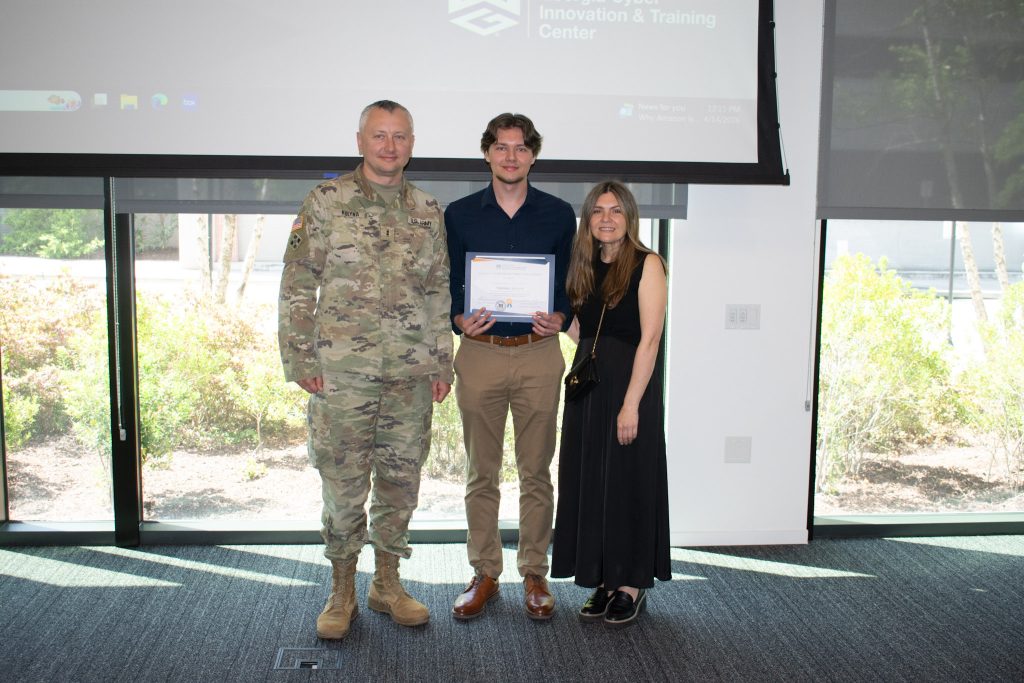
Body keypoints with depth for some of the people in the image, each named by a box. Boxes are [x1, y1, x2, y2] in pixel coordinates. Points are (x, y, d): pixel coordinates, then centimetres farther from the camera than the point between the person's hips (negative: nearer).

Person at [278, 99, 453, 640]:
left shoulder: (428, 211, 10)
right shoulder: (326, 201, -1)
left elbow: (440, 292, 14)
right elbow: (297, 286, -2)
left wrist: (442, 362, 9)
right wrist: (300, 360, -8)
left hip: (411, 375, 4)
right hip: (343, 372, -3)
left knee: (401, 482, 11)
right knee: (343, 484, 4)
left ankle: (387, 584, 27)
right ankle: (342, 592, 21)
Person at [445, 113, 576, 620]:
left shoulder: (558, 215, 7)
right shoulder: (460, 215, 6)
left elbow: (571, 283, 10)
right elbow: (447, 284, 8)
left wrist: (558, 318, -10)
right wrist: (460, 320, -11)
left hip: (538, 354, 0)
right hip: (479, 352, 0)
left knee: (536, 472, 6)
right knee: (481, 473, 7)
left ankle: (534, 574, 19)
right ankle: (484, 574, 20)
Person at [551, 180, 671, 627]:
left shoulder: (647, 264, -7)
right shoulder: (585, 269, 12)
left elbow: (649, 338, -14)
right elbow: (579, 333, 13)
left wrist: (631, 404, -20)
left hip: (630, 384, -6)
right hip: (587, 384, 6)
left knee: (628, 482, 1)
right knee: (588, 482, 9)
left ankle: (632, 584, 15)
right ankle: (604, 581, 20)